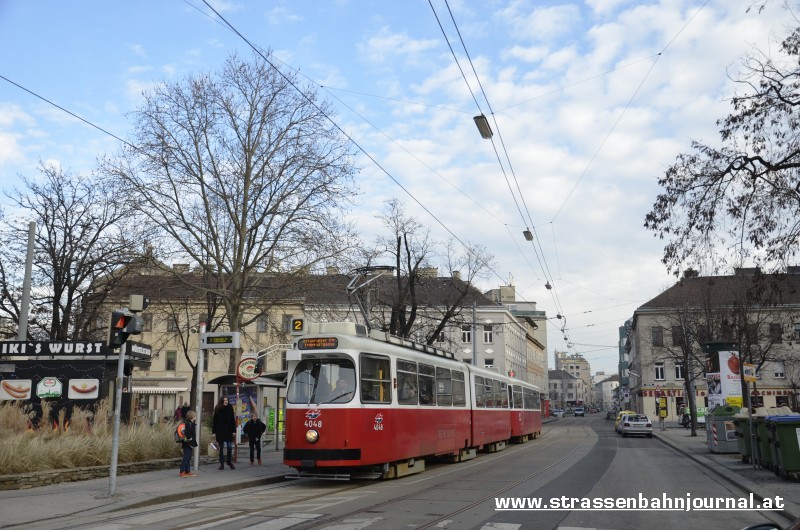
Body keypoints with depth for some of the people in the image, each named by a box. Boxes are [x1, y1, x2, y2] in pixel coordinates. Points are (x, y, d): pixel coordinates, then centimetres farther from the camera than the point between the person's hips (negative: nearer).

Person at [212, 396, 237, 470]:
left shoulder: (230, 408, 0)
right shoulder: (217, 409, -2)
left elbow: (233, 420, 2)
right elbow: (214, 421, -1)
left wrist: (234, 430, -2)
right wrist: (214, 431, -5)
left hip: (228, 430, 0)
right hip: (220, 430, 0)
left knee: (230, 447, 1)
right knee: (221, 447, 6)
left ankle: (230, 462, 15)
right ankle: (222, 463, 13)